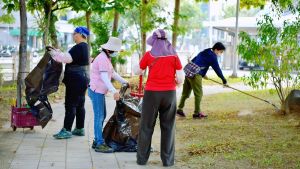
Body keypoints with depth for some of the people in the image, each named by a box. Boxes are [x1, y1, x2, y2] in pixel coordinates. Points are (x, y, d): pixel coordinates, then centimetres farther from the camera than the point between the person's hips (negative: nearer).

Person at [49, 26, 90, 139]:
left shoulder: (79, 47, -17)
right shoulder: (84, 46, 15)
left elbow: (67, 58, -25)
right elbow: (70, 57, 18)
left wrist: (53, 53, -15)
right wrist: (57, 52, 12)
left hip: (76, 79, -10)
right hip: (82, 78, 10)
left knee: (70, 105, -8)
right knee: (79, 105, 13)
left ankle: (66, 130, -7)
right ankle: (80, 129, 20)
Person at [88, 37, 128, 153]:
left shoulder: (106, 58, 14)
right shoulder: (102, 59, -19)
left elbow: (113, 73, 23)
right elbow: (104, 77, -28)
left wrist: (124, 82, 19)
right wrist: (114, 91, -34)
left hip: (99, 91, 11)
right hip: (96, 91, -11)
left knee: (102, 116, 14)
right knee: (99, 117, -8)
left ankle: (97, 141, 20)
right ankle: (100, 144, -6)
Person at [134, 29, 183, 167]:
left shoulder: (149, 55, -3)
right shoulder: (174, 56, 1)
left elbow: (138, 72, 11)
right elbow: (180, 79, -2)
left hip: (152, 93, -1)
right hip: (169, 93, 1)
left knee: (146, 126, 9)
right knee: (168, 127, 9)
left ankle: (142, 158, 13)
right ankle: (168, 160, 10)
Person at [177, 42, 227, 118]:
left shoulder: (204, 52, 21)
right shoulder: (212, 56, -5)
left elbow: (193, 61, 27)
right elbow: (217, 68, -4)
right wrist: (224, 80, 3)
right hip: (196, 75, -9)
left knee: (185, 93, 14)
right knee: (198, 94, -2)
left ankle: (180, 109, 17)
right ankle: (197, 113, 0)